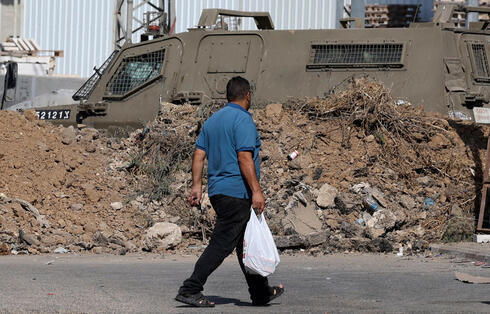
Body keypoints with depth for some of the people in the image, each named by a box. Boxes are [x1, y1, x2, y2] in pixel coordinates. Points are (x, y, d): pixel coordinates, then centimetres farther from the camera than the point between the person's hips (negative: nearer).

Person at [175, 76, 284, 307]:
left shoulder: (213, 120, 15)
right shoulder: (242, 119, -11)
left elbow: (199, 154, 11)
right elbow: (245, 157, -20)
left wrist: (197, 185, 11)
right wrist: (256, 191, -21)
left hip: (218, 191, 9)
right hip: (236, 192, -9)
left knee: (244, 243, 15)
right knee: (222, 244, -8)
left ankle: (261, 292, 22)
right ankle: (190, 290, -11)